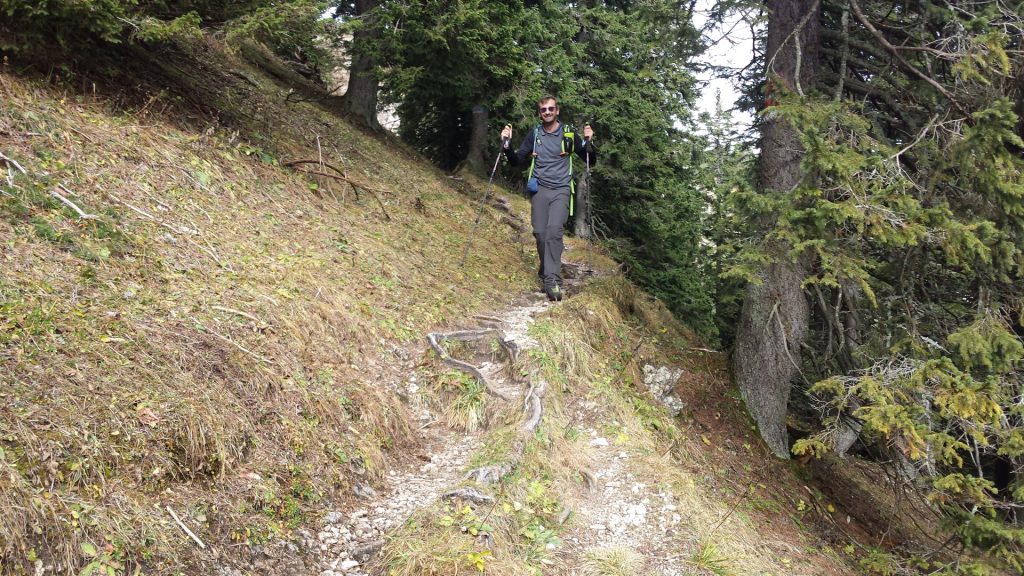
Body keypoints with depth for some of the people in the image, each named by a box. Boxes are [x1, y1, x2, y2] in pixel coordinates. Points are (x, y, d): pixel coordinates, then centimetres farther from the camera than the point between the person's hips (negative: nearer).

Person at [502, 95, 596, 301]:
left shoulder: (569, 134, 5)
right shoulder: (534, 135, 9)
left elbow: (591, 161, 9)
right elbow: (517, 161, 12)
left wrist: (589, 142, -10)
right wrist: (507, 144, -6)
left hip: (561, 190, -2)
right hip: (539, 189, 3)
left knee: (554, 230, -20)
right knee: (540, 232, -3)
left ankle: (552, 280, -26)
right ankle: (546, 269, 21)